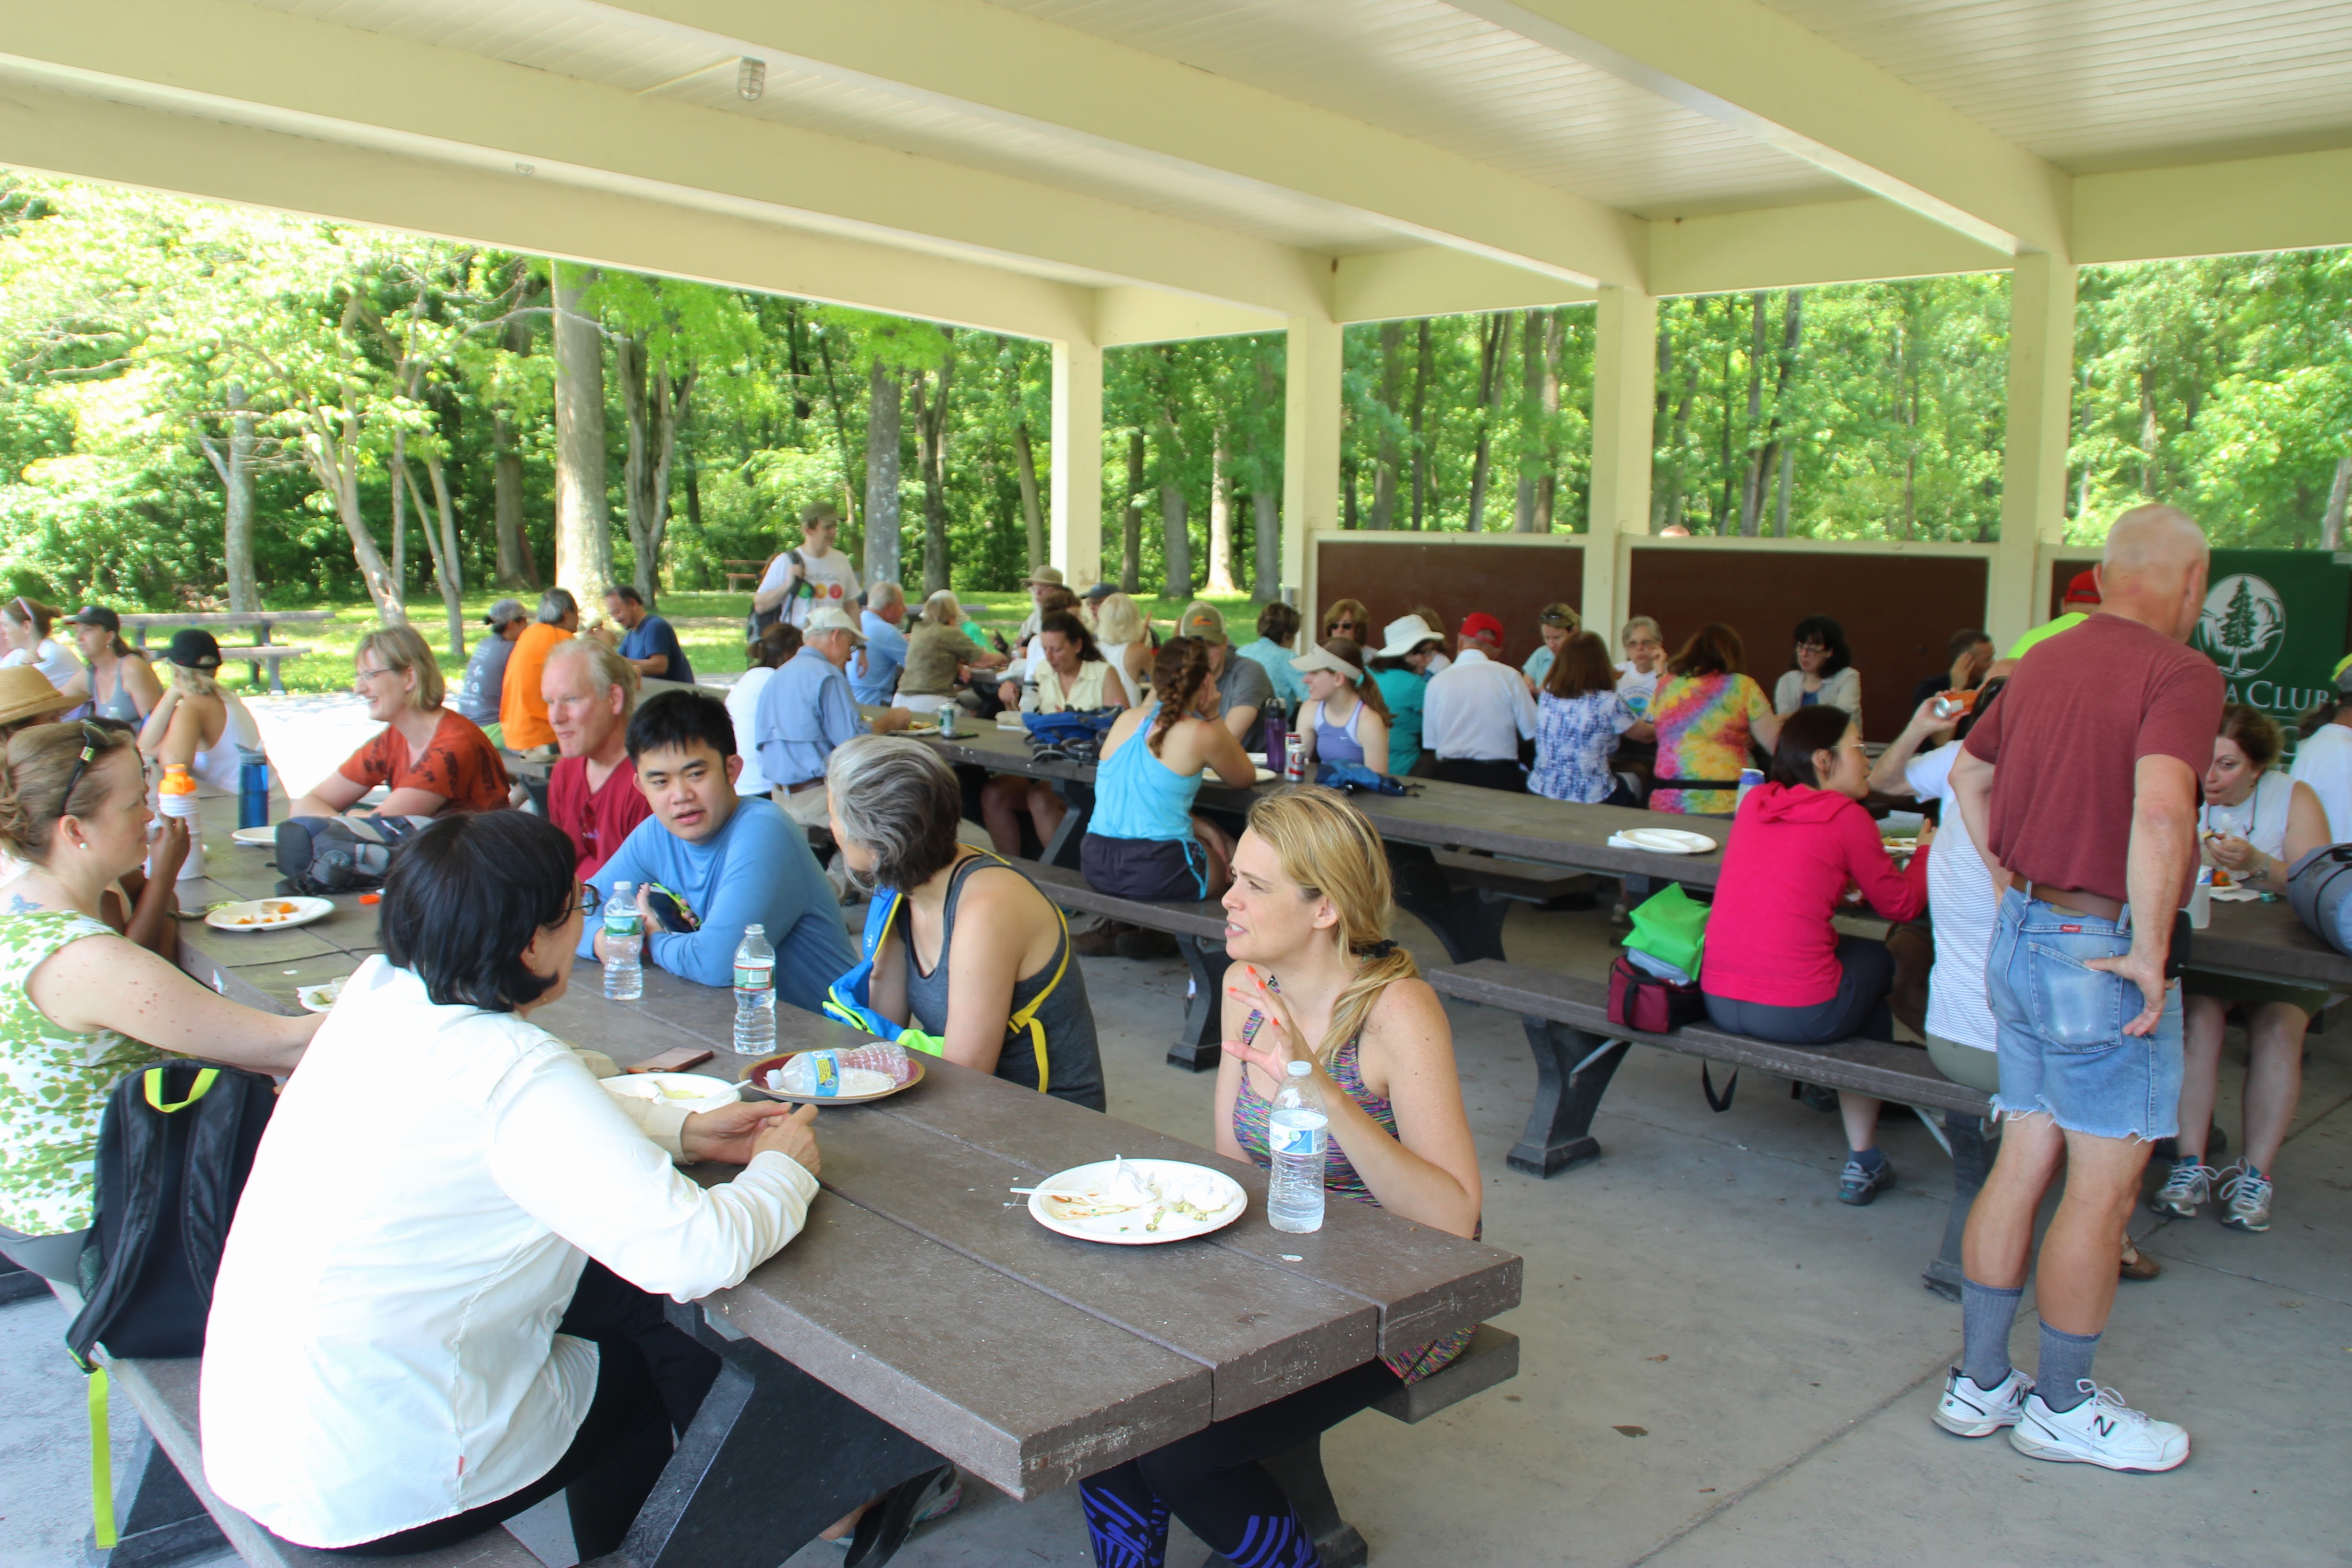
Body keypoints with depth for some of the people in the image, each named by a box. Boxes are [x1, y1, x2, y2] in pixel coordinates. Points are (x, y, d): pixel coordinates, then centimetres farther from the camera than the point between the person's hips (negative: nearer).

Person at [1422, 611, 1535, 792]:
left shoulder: (1437, 682, 1)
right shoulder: (1508, 676, -5)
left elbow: (1430, 742, 3)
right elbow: (1534, 732, -3)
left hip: (1450, 775, 2)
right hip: (1500, 776, -2)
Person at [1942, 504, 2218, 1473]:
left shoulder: (2044, 660, 10)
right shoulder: (2180, 674, -14)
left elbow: (1968, 771, 24)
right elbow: (2161, 809, -31)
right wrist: (2151, 952, -23)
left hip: (2022, 937, 8)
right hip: (2101, 954, -8)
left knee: (2024, 1164, 15)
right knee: (2103, 1188, 6)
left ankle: (1980, 1382, 24)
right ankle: (2063, 1408, 20)